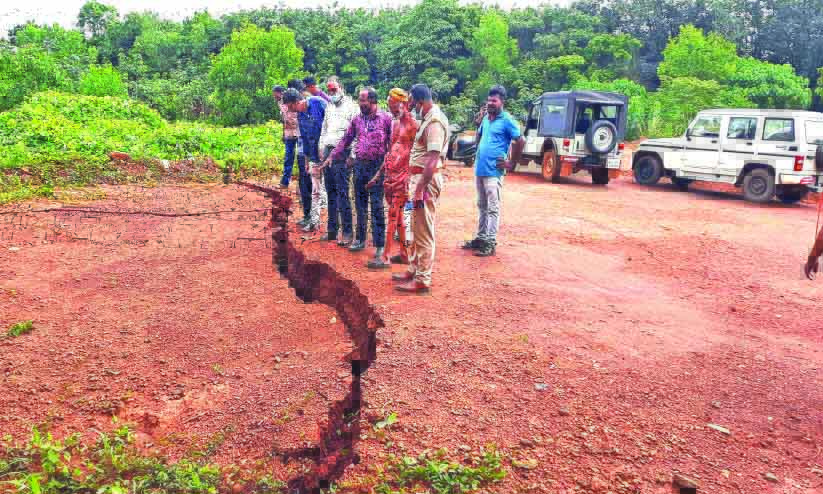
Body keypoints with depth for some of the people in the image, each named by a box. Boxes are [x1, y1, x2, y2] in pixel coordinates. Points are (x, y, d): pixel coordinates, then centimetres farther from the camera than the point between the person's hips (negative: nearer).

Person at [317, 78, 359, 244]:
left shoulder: (351, 107, -4)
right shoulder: (329, 107, 19)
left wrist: (352, 155, -15)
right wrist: (321, 149, 16)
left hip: (342, 153, -7)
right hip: (327, 152, 7)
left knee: (342, 193, -10)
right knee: (331, 192, 10)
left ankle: (347, 232, -4)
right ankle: (332, 230, 17)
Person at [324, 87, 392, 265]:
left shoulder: (385, 118, -5)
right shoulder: (357, 119, 10)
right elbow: (346, 139, 14)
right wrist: (332, 156, 10)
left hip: (377, 165, -5)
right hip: (360, 164, 5)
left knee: (377, 206, -4)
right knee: (360, 204, 12)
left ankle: (380, 245, 4)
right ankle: (361, 240, 24)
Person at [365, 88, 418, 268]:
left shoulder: (413, 125, -9)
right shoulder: (395, 124, 16)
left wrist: (410, 179, -18)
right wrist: (378, 174, 20)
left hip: (402, 176, -8)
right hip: (389, 175, 8)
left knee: (393, 215, -8)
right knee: (398, 216, 11)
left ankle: (386, 257, -4)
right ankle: (404, 254, 18)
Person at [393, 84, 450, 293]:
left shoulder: (434, 121, -17)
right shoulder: (428, 118, 15)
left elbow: (433, 160, -25)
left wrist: (419, 189, -26)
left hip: (426, 180, -10)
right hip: (419, 177, 10)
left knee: (423, 232, -4)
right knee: (417, 229, 18)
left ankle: (422, 280, 3)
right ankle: (414, 270, 29)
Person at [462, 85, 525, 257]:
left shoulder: (507, 120, -9)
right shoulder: (486, 118, 13)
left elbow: (521, 141, -12)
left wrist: (511, 163, -10)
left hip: (493, 171, -8)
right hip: (479, 169, 8)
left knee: (493, 209, -4)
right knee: (482, 207, 14)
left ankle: (490, 243, -1)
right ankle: (480, 238, 23)